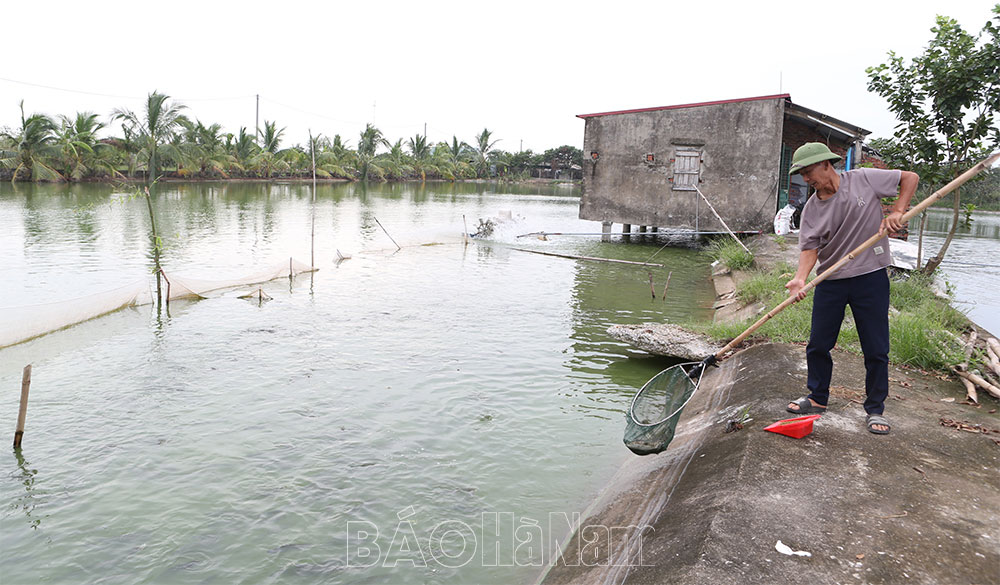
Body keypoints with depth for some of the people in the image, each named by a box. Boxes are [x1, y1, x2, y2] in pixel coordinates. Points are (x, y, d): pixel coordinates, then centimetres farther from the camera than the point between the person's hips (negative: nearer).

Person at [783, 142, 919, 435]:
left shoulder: (865, 179, -5)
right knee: (818, 345, 7)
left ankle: (875, 409, 18)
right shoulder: (811, 209, 1)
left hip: (871, 278, -3)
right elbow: (809, 247, -6)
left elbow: (910, 178, 6)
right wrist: (800, 278, -23)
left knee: (876, 349, 3)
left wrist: (897, 212, -8)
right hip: (830, 283, 3)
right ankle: (817, 398, 26)